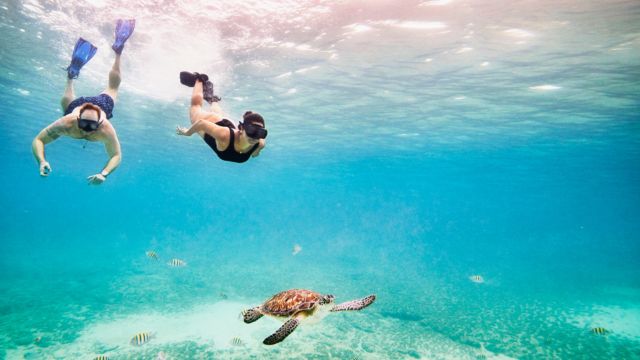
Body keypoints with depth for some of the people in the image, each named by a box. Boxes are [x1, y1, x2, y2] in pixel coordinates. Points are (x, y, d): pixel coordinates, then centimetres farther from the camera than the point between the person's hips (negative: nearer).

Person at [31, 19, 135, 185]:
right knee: (67, 101, 38)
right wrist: (42, 161, -53)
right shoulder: (66, 123, -43)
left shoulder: (106, 130, -47)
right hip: (77, 104, 1)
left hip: (103, 104, 0)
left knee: (112, 87, 29)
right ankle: (72, 73, 56)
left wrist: (104, 174, -59)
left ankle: (118, 49, 41)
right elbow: (38, 140, -33)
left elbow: (117, 156, -40)